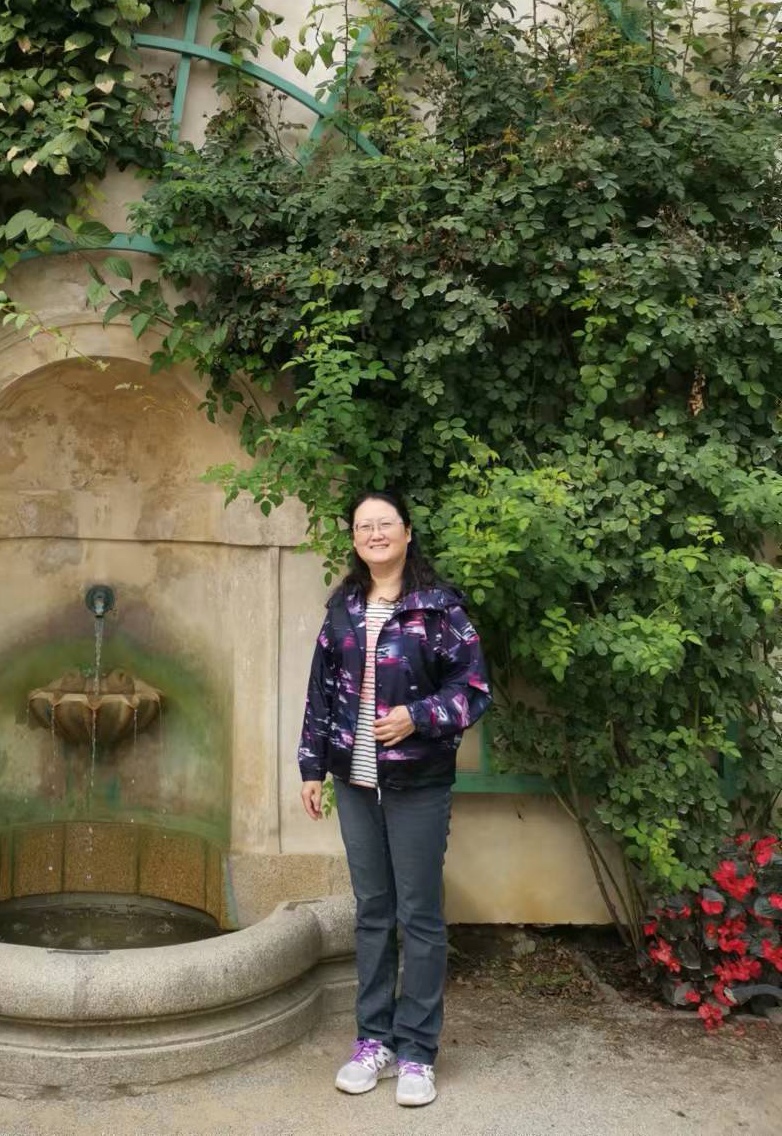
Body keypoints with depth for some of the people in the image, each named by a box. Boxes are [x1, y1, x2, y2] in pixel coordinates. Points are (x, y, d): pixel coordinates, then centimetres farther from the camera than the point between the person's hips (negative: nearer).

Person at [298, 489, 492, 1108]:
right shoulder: (342, 609, 8)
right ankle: (374, 1040, 24)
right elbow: (322, 692, 12)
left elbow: (474, 688, -8)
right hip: (355, 783, 4)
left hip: (419, 785, -4)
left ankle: (417, 1052, 14)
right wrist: (312, 767, 10)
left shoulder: (439, 605, -6)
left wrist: (418, 717, -22)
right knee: (372, 912, 13)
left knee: (419, 915, 3)